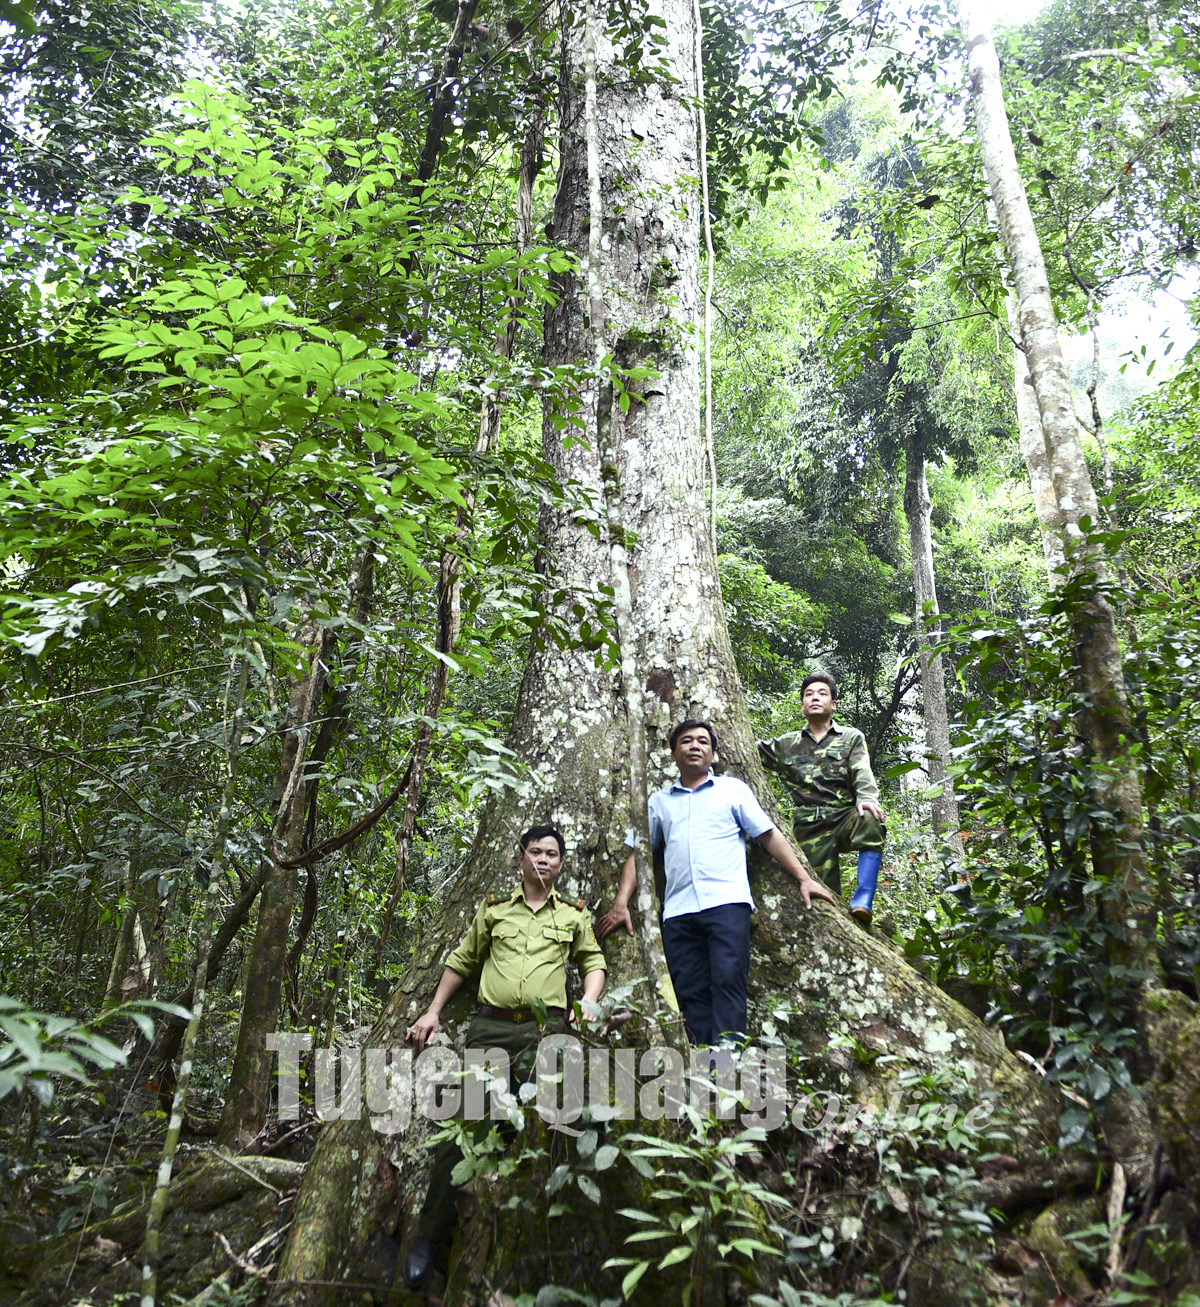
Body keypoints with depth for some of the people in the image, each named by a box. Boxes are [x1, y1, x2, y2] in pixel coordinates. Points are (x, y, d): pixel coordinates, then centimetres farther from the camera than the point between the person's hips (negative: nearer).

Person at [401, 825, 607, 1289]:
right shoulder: (494, 909, 17)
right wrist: (433, 1011, 18)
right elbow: (462, 961, 22)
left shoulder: (573, 915, 17)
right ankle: (432, 1234, 3)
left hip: (546, 1029, 0)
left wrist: (588, 1005, 3)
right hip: (491, 1027, 1)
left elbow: (593, 962, 22)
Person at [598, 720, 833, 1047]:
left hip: (727, 902, -2)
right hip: (678, 910, 3)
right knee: (691, 993, -2)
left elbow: (769, 835, 12)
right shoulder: (659, 801, 21)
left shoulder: (733, 788, 16)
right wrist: (620, 904, 7)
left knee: (728, 981, -14)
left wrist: (804, 879, 3)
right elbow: (638, 852, 18)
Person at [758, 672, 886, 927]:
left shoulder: (851, 738, 14)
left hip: (845, 818, -2)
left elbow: (862, 773, -2)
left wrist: (866, 798, -23)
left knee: (870, 821, -35)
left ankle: (862, 901, -36)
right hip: (809, 828, 2)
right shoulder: (787, 745, 20)